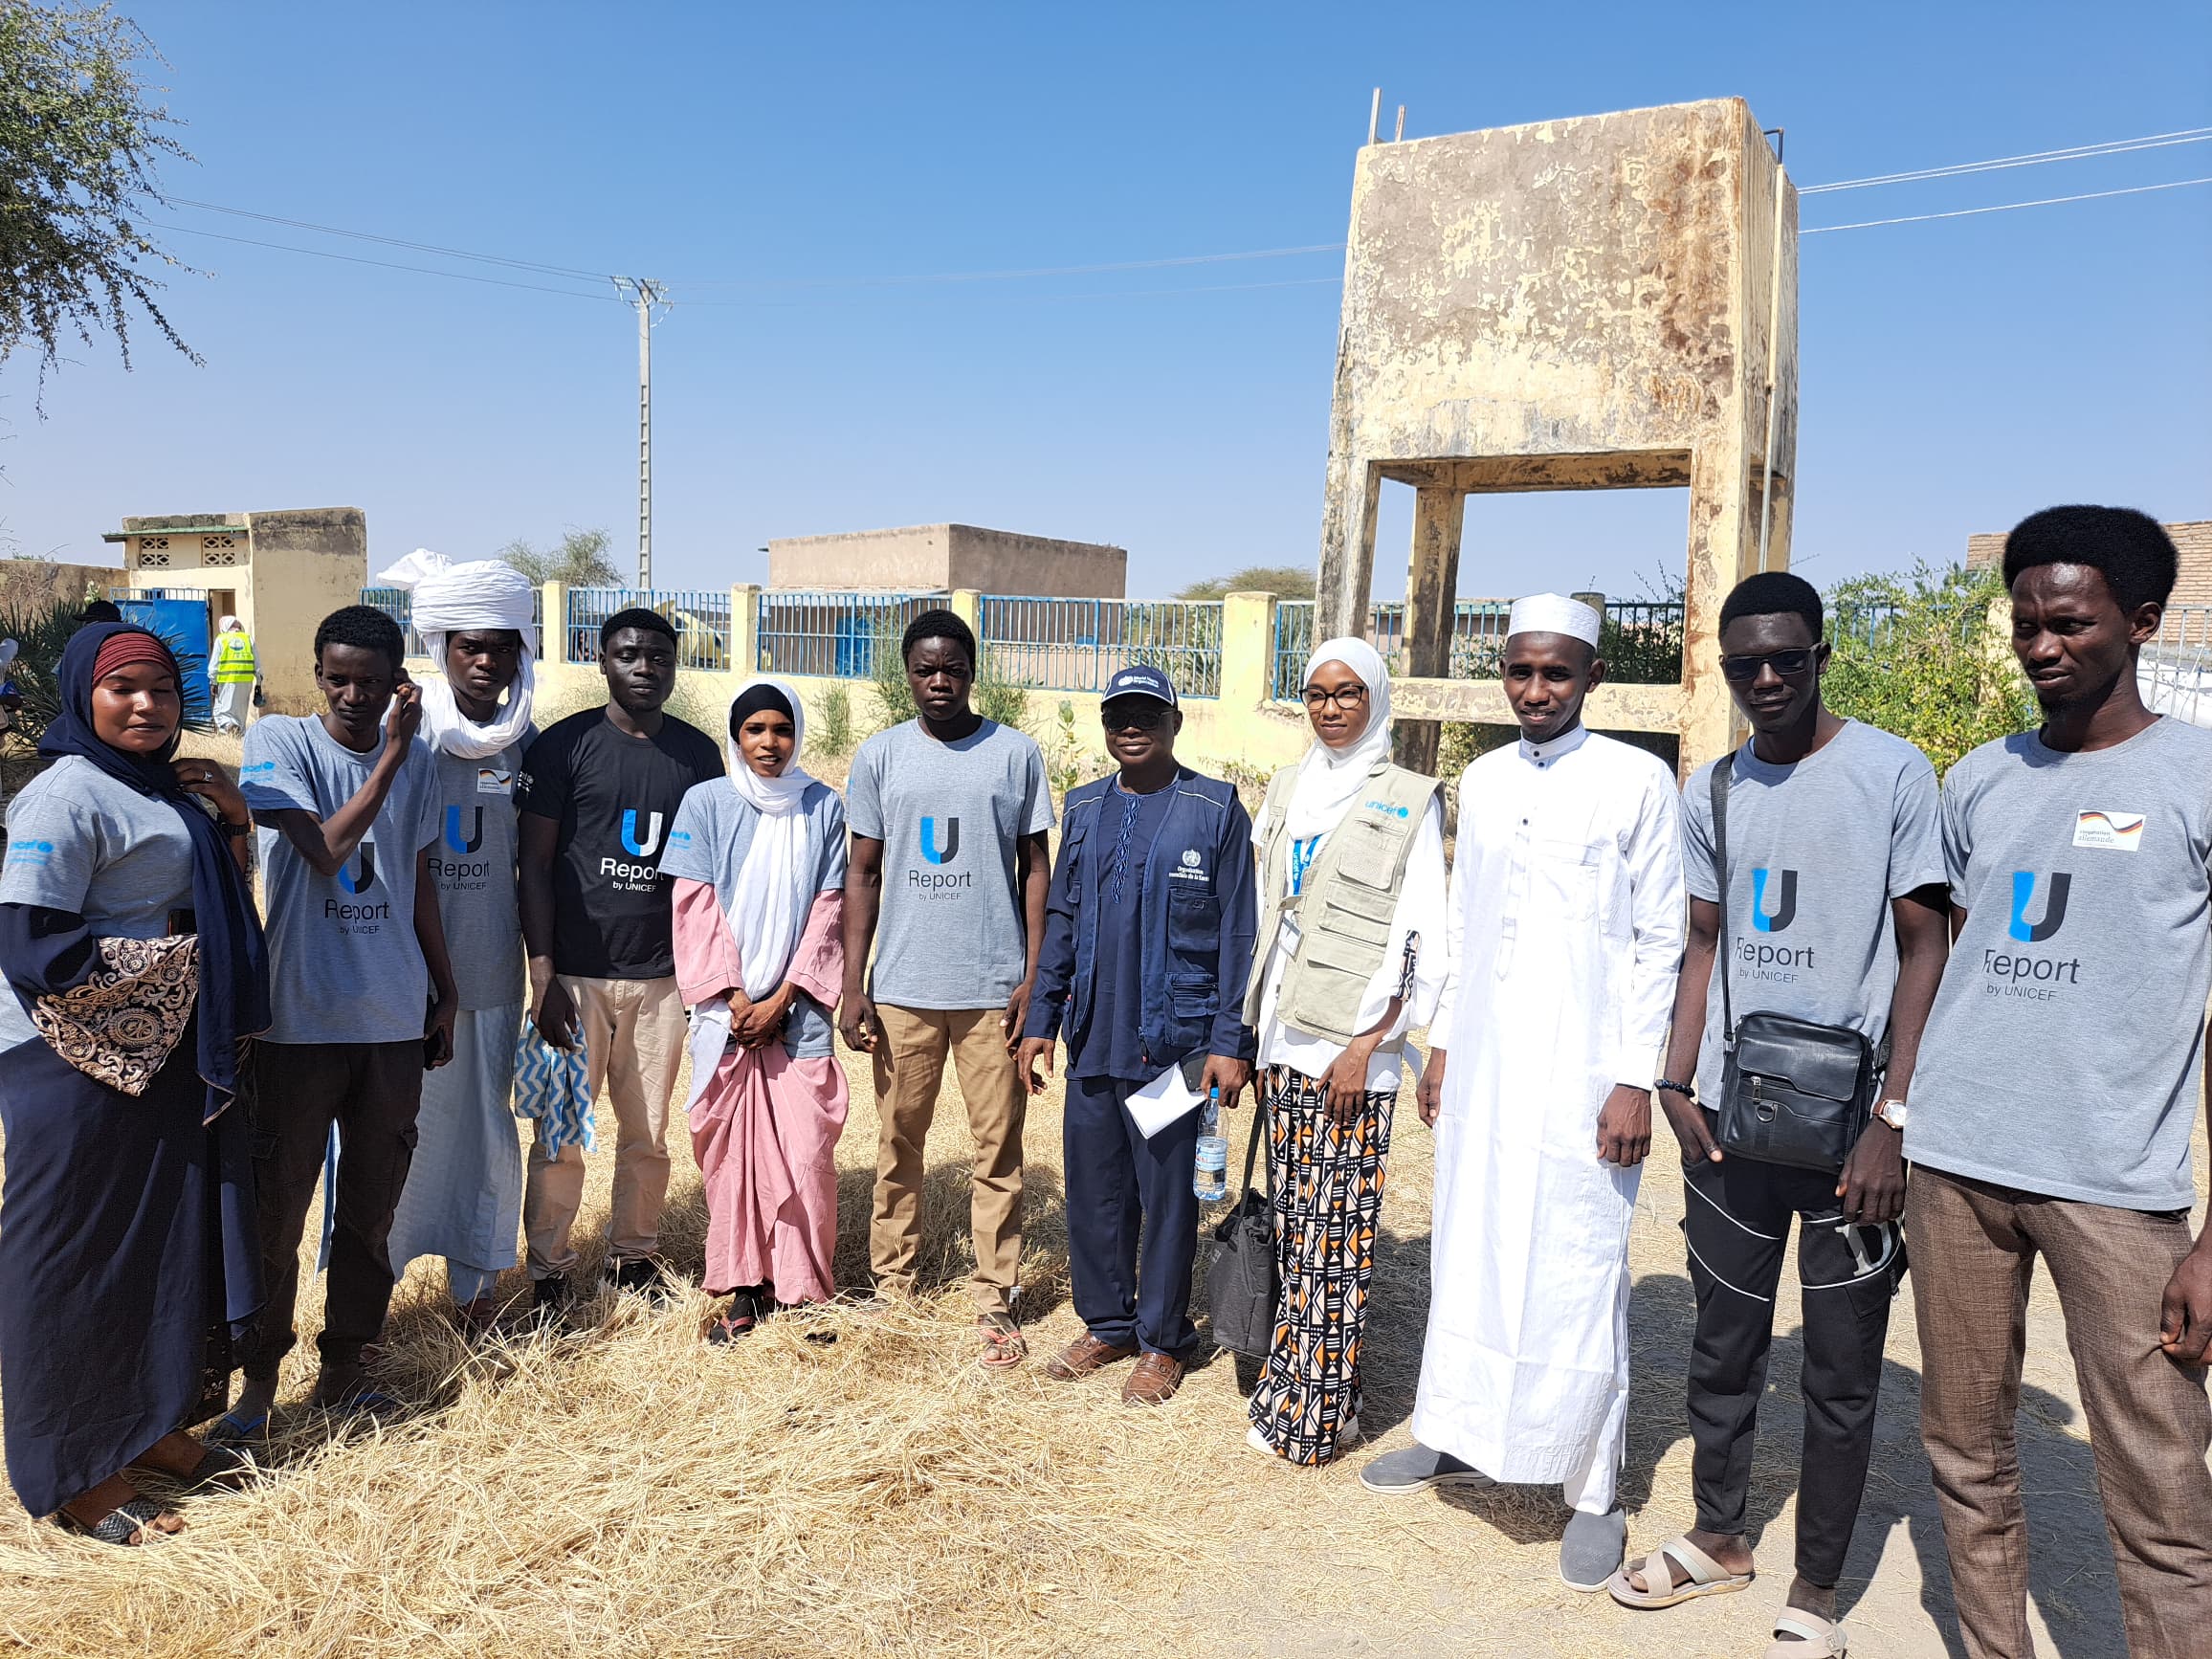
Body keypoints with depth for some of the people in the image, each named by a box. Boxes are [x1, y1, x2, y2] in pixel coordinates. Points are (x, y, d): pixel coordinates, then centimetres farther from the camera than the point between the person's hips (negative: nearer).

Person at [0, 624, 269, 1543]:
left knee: (173, 1242, 14)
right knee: (77, 1262, 3)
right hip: (79, 1065, -8)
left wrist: (233, 820, 2)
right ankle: (77, 1474, 16)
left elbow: (217, 909, 18)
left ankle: (155, 1425, 30)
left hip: (170, 1057, 8)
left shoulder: (168, 791, 12)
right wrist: (166, 955, -12)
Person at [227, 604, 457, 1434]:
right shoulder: (276, 741, -7)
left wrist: (445, 990, 16)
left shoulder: (417, 758, 6)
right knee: (277, 1208, 6)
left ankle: (345, 1367, 26)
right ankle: (259, 1374, 24)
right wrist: (393, 751, -18)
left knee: (371, 1210, 12)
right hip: (300, 1019, -3)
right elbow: (325, 850, -20)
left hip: (394, 1021, 4)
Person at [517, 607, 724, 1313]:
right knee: (562, 1135, 2)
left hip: (661, 975, 3)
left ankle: (634, 1256, 28)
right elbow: (534, 866, -3)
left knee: (648, 1134, 10)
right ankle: (549, 1268, 20)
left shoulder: (699, 753, 7)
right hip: (577, 973, -3)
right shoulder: (563, 746, -3)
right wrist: (543, 977, -9)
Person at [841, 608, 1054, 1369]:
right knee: (897, 1142, 11)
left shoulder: (1016, 755, 1)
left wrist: (1035, 978, -3)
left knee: (998, 1148, 4)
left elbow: (1036, 869, 4)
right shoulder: (879, 757, 4)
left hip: (993, 987, -1)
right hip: (901, 986, 1)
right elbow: (863, 875, 6)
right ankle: (892, 1284, 26)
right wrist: (853, 986, 1)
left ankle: (994, 1299, 15)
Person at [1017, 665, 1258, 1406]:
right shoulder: (1084, 809, 10)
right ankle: (1106, 1324, 29)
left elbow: (1237, 934, -5)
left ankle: (1163, 1341, 22)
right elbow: (1061, 921, 14)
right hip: (1093, 1039, 5)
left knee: (1168, 1195, 6)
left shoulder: (1216, 810, -4)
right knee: (1093, 1190, 12)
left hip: (1175, 1042, -4)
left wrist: (1231, 1041, -10)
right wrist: (1039, 1021, 10)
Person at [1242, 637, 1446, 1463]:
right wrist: (1252, 1027, 11)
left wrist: (1366, 1046, -14)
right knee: (1294, 1222, 11)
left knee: (1334, 1228, -2)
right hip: (1283, 1035, 6)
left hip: (1351, 1044, -5)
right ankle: (1301, 1384, 22)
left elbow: (1416, 942, -8)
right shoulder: (1287, 789, 13)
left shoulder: (1409, 801, -4)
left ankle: (1311, 1410, 8)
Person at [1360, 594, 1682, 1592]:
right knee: (1468, 1257, 14)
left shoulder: (1638, 783, -6)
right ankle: (1459, 1440, 30)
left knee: (1576, 1278, 0)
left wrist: (1636, 1081, -11)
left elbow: (1661, 942, -6)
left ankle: (1593, 1496, 15)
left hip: (1580, 1078, -5)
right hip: (1481, 1067, 5)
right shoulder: (1481, 782, 10)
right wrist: (1441, 1042, 14)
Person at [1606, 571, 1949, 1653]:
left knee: (1842, 1371, 7)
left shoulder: (1893, 773, -5)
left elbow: (1925, 945, -6)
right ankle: (1717, 1539, 35)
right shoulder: (1711, 791, 9)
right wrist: (1677, 1084, 3)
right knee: (1723, 1345, 16)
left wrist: (1894, 1119, -12)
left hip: (1850, 1127, -4)